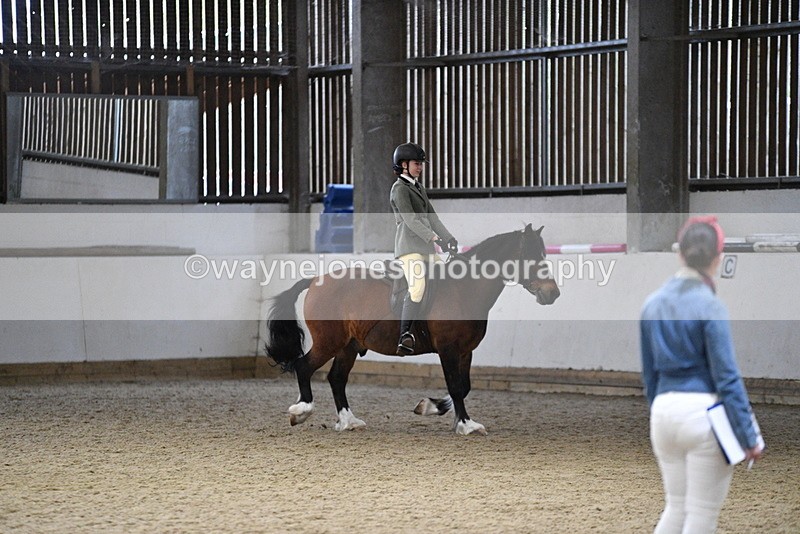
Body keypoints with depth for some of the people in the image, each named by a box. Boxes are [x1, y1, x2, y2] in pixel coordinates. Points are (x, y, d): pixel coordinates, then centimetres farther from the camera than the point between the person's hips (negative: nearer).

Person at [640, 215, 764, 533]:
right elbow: (727, 377, -13)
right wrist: (749, 438, -10)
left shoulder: (653, 304, 8)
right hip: (702, 410, -6)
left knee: (676, 507, 17)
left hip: (664, 411, 6)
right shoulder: (710, 306, -11)